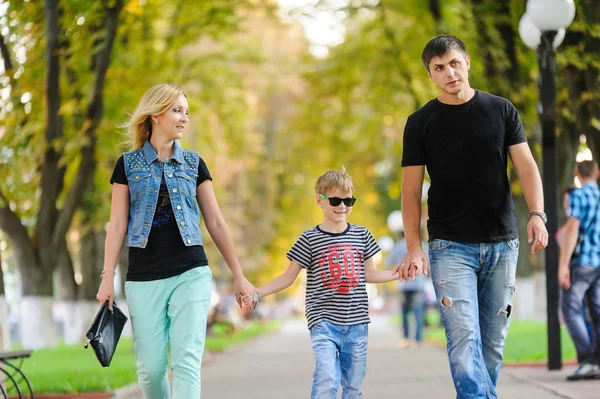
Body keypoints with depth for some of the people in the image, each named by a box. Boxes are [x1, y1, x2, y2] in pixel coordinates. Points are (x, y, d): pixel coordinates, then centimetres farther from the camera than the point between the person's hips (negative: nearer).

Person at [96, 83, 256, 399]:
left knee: (186, 361, -12)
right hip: (144, 278, 0)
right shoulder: (128, 164, 5)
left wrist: (239, 277, 8)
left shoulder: (194, 164, 9)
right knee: (150, 367, 1)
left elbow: (216, 223, 10)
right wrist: (108, 276, -6)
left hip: (191, 274, 0)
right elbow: (118, 224, 2)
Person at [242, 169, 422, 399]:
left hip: (357, 322, 4)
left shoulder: (361, 235, 8)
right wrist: (257, 292, -11)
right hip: (324, 322, -4)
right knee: (327, 380, -19)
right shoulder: (309, 239, -2)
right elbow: (288, 277, 1)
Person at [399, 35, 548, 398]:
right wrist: (414, 246, -9)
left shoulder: (501, 110, 7)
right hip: (451, 247, -2)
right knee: (464, 340, -15)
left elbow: (526, 165, 2)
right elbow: (412, 188, 2)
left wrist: (537, 214, -15)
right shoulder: (421, 123, 3)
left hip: (502, 245, 2)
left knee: (493, 341, 7)